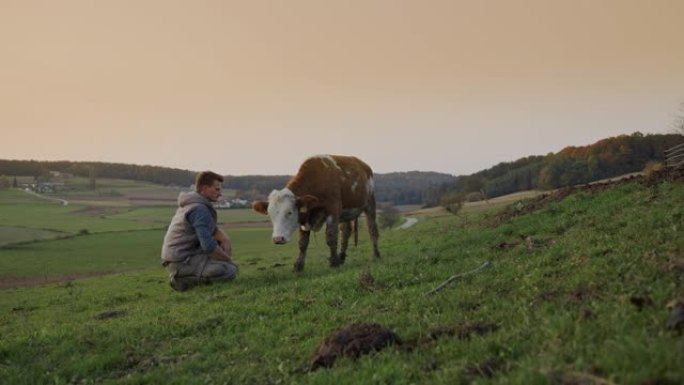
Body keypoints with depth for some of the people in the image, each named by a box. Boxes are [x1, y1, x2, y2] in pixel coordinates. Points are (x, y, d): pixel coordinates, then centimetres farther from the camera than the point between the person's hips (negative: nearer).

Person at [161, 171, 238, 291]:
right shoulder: (200, 209, -19)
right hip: (182, 262, -10)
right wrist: (228, 259, -9)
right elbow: (209, 246, -26)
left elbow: (213, 230, 20)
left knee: (224, 242, 20)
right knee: (231, 270, -17)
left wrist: (225, 240, -2)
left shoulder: (192, 203, 13)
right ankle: (185, 279, -11)